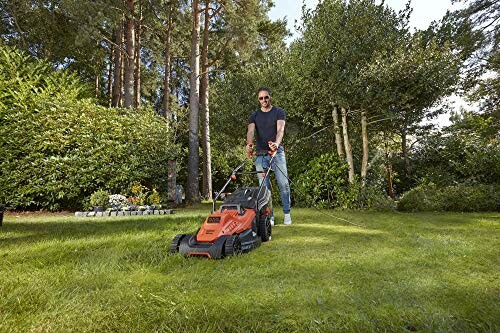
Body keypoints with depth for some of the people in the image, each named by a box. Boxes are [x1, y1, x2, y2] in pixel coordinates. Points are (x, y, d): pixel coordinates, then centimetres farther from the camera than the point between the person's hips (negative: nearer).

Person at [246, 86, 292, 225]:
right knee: (264, 186, 1)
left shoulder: (279, 112, 6)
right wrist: (249, 143, -31)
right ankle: (269, 216, 10)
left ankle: (287, 214, 8)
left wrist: (276, 143, -34)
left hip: (277, 152, -2)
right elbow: (250, 131, -7)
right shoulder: (254, 116, 12)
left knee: (283, 184, -4)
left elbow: (280, 129, -13)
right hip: (260, 154, 2)